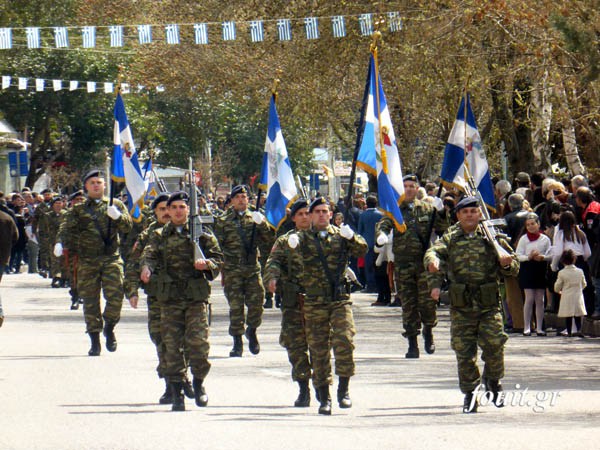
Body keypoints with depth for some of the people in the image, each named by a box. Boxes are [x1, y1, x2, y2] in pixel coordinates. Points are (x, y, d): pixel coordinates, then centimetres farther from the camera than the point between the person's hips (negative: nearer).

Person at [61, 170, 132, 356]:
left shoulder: (115, 204, 12)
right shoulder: (78, 210, 12)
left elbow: (127, 226, 4)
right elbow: (69, 229, 1)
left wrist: (117, 216, -17)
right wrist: (61, 244, -19)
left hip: (111, 258, 0)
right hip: (87, 261, 1)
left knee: (115, 295, -12)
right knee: (90, 301, 1)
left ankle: (109, 328, 13)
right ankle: (94, 340, 10)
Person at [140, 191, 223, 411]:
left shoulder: (202, 234, 9)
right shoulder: (159, 236, 12)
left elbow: (218, 258, 9)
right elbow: (149, 254, -4)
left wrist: (206, 264, -14)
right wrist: (146, 268, -27)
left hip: (197, 296, -1)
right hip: (170, 298, 1)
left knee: (198, 341, -12)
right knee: (172, 345, 0)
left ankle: (199, 383, 10)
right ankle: (176, 393, 7)